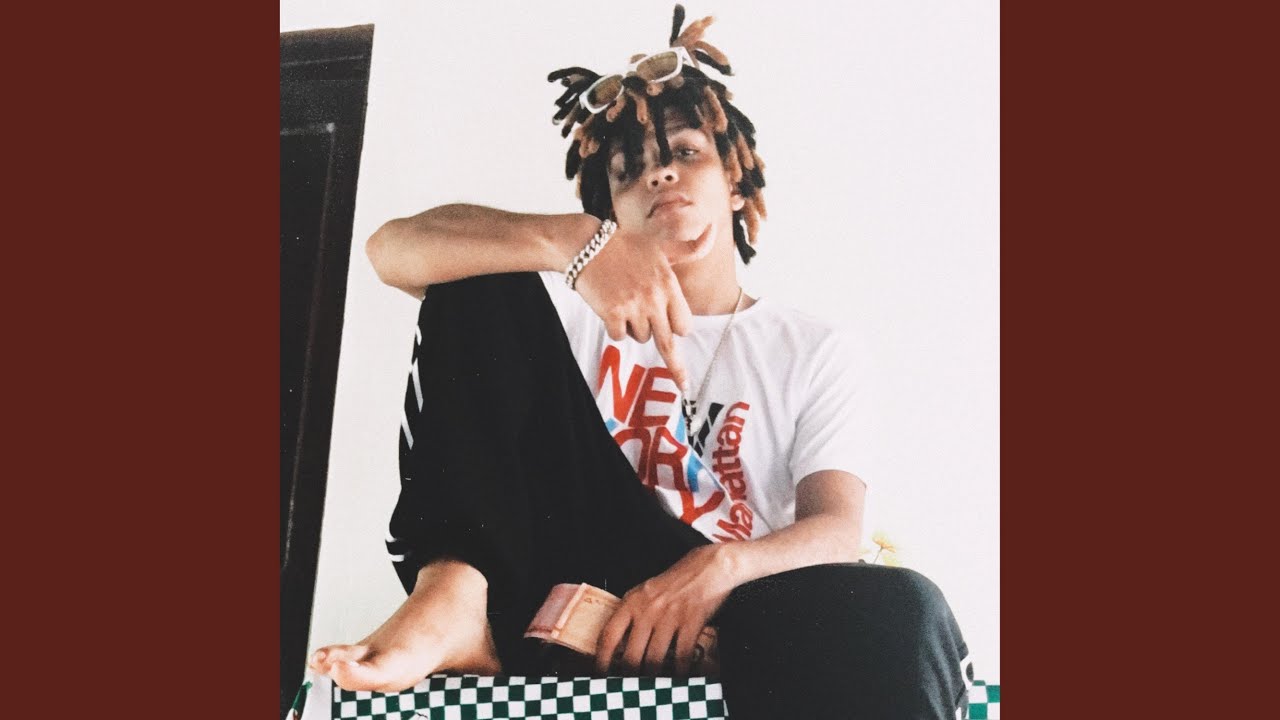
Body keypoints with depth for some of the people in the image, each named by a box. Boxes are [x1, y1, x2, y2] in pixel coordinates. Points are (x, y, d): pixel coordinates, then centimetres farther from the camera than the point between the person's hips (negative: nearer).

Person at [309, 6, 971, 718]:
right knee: (482, 284, -9)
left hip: (724, 612, -2)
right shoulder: (582, 306, 16)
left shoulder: (817, 352, 14)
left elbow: (838, 529, -3)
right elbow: (394, 248, -1)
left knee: (901, 610, -38)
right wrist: (573, 241, -20)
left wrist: (718, 568, -27)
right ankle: (454, 597, -25)